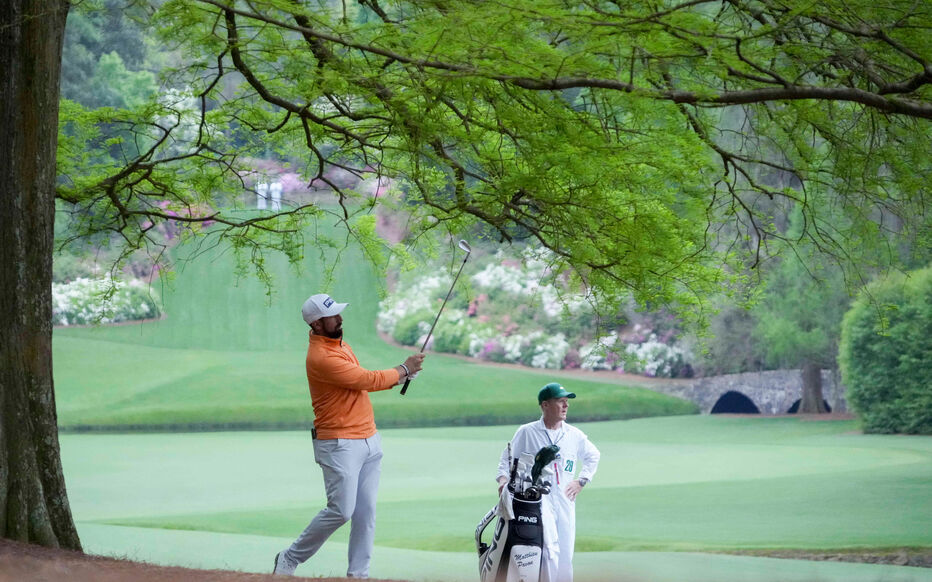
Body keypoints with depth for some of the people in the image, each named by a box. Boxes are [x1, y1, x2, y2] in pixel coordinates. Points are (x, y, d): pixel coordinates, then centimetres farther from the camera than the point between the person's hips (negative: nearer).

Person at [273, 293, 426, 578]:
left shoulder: (340, 344, 11)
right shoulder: (321, 357, -20)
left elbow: (364, 381, 21)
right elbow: (367, 380, -17)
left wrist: (397, 377, 4)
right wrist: (404, 369, -2)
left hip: (369, 439, 9)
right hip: (339, 444, -9)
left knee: (366, 512, 5)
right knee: (341, 510, -9)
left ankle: (358, 574, 9)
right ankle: (289, 560, 6)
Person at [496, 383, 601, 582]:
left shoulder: (574, 435, 13)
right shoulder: (526, 432, 4)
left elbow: (593, 456, 29)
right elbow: (507, 458, 8)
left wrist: (581, 481, 17)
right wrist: (503, 479, -10)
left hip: (565, 498, 4)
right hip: (538, 497, -4)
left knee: (565, 555, 4)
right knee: (550, 547, -24)